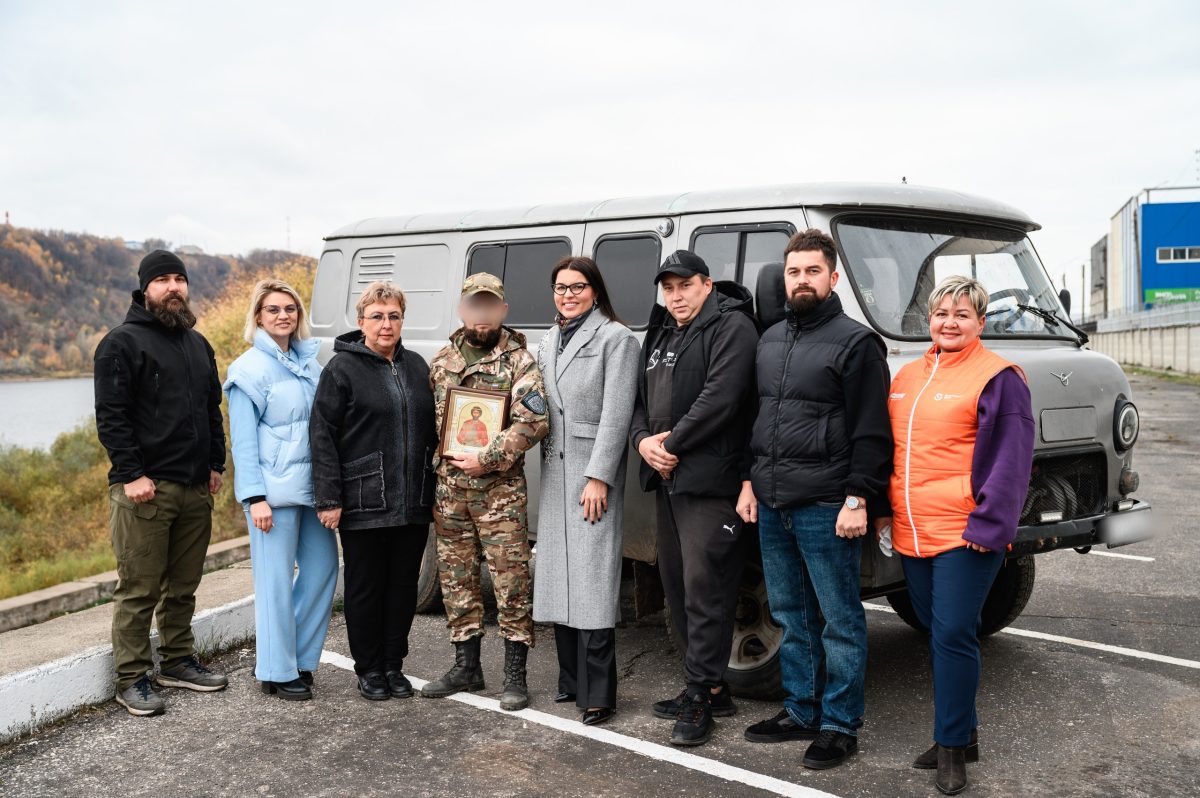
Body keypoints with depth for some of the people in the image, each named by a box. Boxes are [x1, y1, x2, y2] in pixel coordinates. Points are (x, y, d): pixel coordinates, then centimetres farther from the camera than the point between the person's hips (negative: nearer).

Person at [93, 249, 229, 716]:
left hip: (195, 488, 7)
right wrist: (132, 474, -16)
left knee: (183, 585, 14)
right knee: (139, 589, -2)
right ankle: (132, 679, 6)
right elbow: (110, 416, -10)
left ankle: (178, 661, 27)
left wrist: (215, 464, 14)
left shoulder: (197, 344, 18)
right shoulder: (123, 343, -4)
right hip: (144, 488, -7)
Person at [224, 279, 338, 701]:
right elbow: (243, 440, -9)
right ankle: (278, 671, 10)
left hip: (310, 484, 7)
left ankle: (299, 656, 24)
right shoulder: (250, 368, -6)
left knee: (322, 565, 9)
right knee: (276, 578, -2)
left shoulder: (308, 361, 12)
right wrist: (255, 497, -15)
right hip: (273, 488, -7)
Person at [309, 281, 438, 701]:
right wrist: (329, 498, -13)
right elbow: (322, 436, -8)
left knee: (404, 584, 11)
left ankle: (393, 665, 24)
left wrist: (434, 491, 13)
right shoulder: (342, 368, -5)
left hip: (414, 504, 5)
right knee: (366, 586, 6)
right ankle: (368, 669, 20)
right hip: (364, 504, -5)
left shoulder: (416, 366, 12)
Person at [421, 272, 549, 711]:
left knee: (511, 579, -2)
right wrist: (431, 464, 8)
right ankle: (466, 666, 25)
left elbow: (533, 421, -16)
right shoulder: (442, 360, 12)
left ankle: (515, 674, 7)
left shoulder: (518, 361, -4)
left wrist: (487, 459, -18)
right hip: (448, 488, 5)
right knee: (456, 577, 12)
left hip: (499, 490, -5)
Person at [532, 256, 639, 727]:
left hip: (593, 472, -7)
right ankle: (571, 680, 20)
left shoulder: (615, 338, -4)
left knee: (592, 580, -8)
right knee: (559, 576, 9)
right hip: (555, 471, 7)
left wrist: (599, 477, -17)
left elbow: (616, 413, -11)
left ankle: (598, 694, -3)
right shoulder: (549, 341, 18)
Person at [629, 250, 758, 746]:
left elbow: (719, 398, -19)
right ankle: (709, 686, 24)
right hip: (667, 480, 9)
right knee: (676, 585, 13)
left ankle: (701, 695, 1)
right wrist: (643, 440, -2)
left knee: (704, 588, -8)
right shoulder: (659, 336, 21)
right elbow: (640, 397, 19)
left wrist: (672, 444, -13)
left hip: (709, 481, -9)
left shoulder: (731, 327, -7)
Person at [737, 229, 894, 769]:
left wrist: (858, 498, -16)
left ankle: (839, 726, 12)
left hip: (825, 508, -7)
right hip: (771, 504, 7)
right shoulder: (770, 340, 15)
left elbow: (872, 433, -10)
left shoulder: (855, 342, -6)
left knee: (840, 620, 2)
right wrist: (751, 481, 16)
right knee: (790, 616, 15)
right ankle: (800, 711, 27)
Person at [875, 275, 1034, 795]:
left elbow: (1010, 460, -11)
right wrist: (885, 510, 18)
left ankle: (951, 746, 8)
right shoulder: (908, 377, 14)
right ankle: (962, 734, 28)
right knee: (939, 633, 14)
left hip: (965, 535, -7)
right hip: (912, 533, 7)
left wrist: (987, 524, -16)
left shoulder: (997, 377, -6)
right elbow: (890, 448, 21)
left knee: (952, 636, -5)